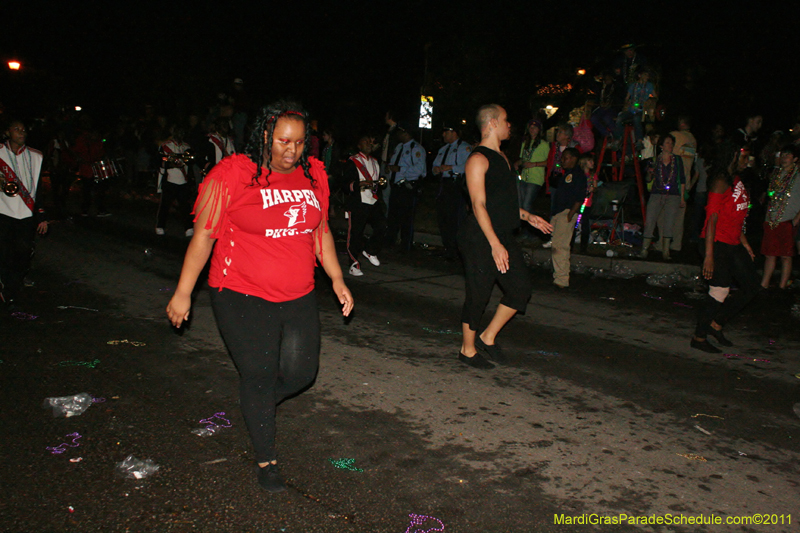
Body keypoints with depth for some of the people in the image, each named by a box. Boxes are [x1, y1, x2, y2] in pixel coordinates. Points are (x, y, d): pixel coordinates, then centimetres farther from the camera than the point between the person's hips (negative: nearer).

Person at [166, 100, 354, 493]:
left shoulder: (314, 174, 4)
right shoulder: (232, 174, -12)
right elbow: (203, 236, -7)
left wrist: (337, 279, 12)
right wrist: (183, 293, -5)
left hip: (299, 298, 5)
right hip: (243, 298, -5)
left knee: (301, 372, 10)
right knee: (259, 377, 4)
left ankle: (257, 406, 43)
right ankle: (266, 460, 25)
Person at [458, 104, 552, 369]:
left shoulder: (501, 158, 18)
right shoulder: (478, 159, -12)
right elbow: (479, 205, -19)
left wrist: (527, 217, 22)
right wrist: (495, 244, -24)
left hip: (504, 236, 9)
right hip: (480, 239, -9)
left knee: (521, 288, 6)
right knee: (478, 295, 0)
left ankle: (487, 337, 20)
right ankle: (467, 350, 17)